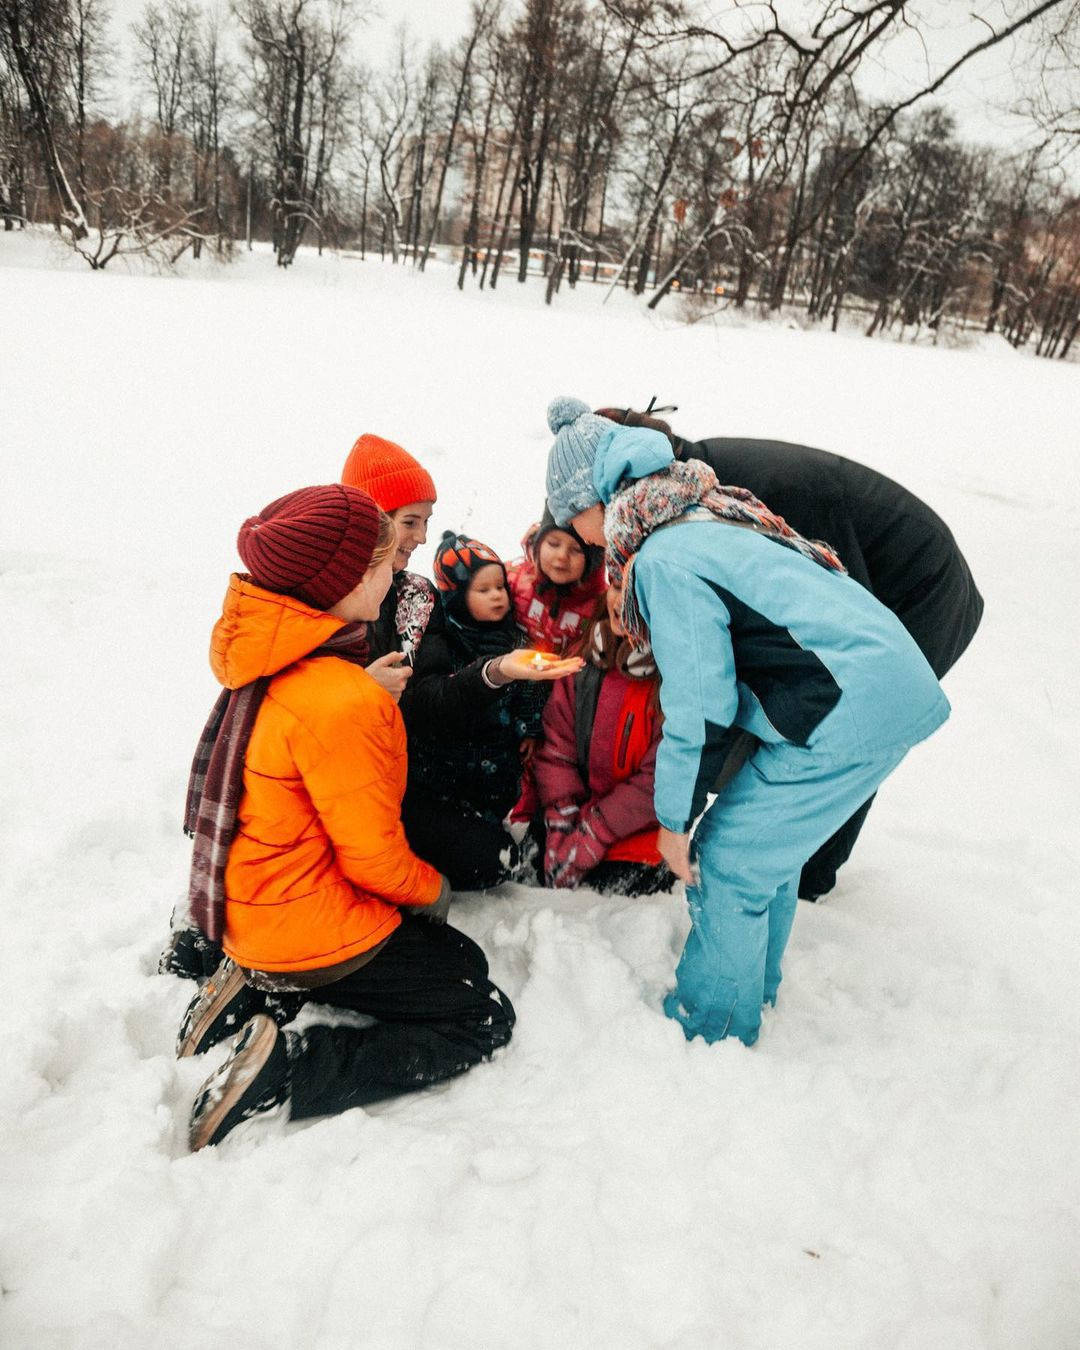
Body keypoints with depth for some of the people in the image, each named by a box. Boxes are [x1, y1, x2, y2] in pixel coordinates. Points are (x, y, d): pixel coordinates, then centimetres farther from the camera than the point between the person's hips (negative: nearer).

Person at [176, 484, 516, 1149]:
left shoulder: (272, 661, -3)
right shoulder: (343, 702, -31)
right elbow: (375, 859, -22)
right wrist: (434, 888, -3)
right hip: (315, 931, -9)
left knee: (465, 963, 25)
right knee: (486, 1018, 3)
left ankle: (262, 994, 13)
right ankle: (276, 1070, -6)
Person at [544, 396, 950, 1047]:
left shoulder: (664, 561, -14)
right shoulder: (708, 519, 14)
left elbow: (699, 705, -14)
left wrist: (675, 817, -4)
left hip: (848, 713, -10)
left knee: (726, 861, 2)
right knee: (767, 842, 22)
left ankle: (711, 1024, 21)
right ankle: (754, 988, 38)